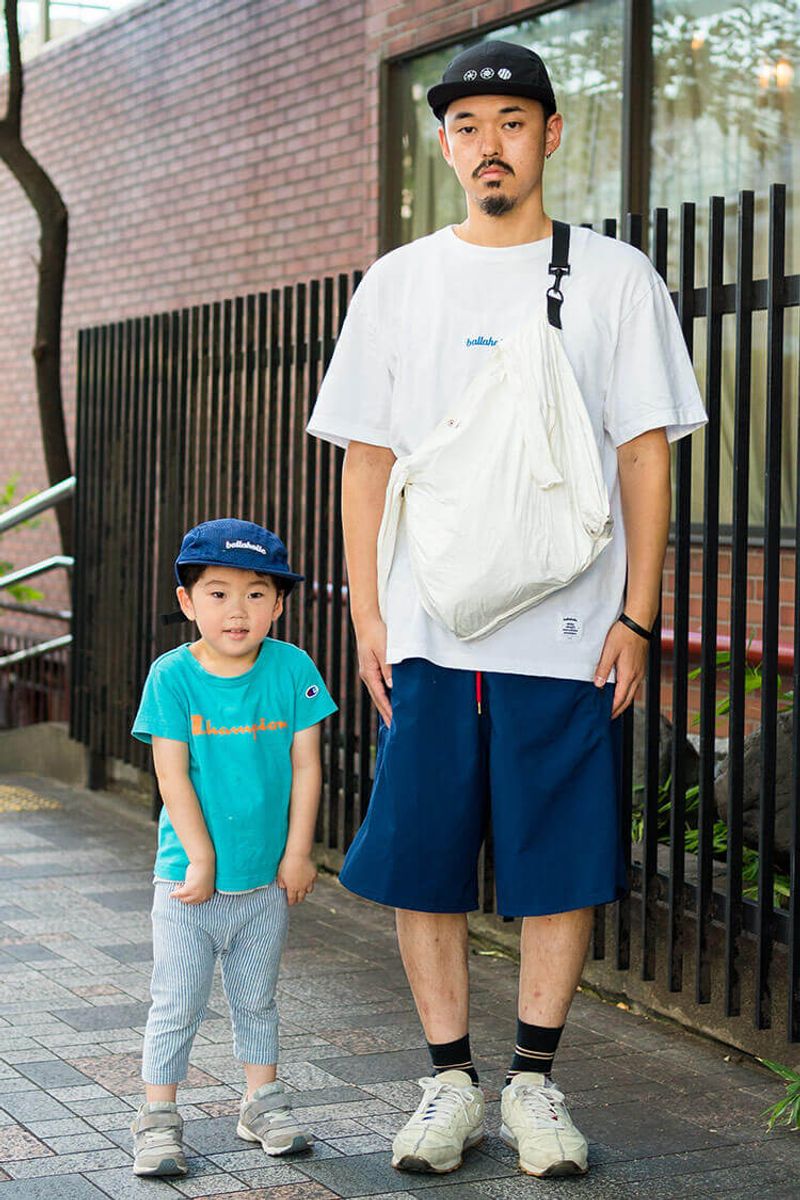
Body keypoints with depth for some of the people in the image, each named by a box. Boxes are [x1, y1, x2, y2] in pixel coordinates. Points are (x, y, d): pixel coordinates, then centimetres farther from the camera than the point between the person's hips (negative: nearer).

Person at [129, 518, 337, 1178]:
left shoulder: (292, 668, -5)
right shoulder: (172, 676, -11)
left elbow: (305, 765, -2)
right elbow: (173, 776, -11)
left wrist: (297, 852, -4)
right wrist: (200, 860, -13)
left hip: (267, 878, 2)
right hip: (190, 879, -2)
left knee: (257, 998, 17)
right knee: (177, 1004, 4)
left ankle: (263, 1104, 31)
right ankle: (158, 1117, 14)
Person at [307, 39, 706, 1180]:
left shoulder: (615, 278, 4)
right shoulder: (397, 284, 9)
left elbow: (646, 453, 3)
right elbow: (367, 457, 9)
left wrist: (636, 617, -4)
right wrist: (367, 613, 2)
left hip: (568, 635, -1)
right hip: (426, 634, 2)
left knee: (563, 867, 3)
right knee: (420, 863, 3)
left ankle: (535, 1081, 18)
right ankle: (451, 1081, 18)